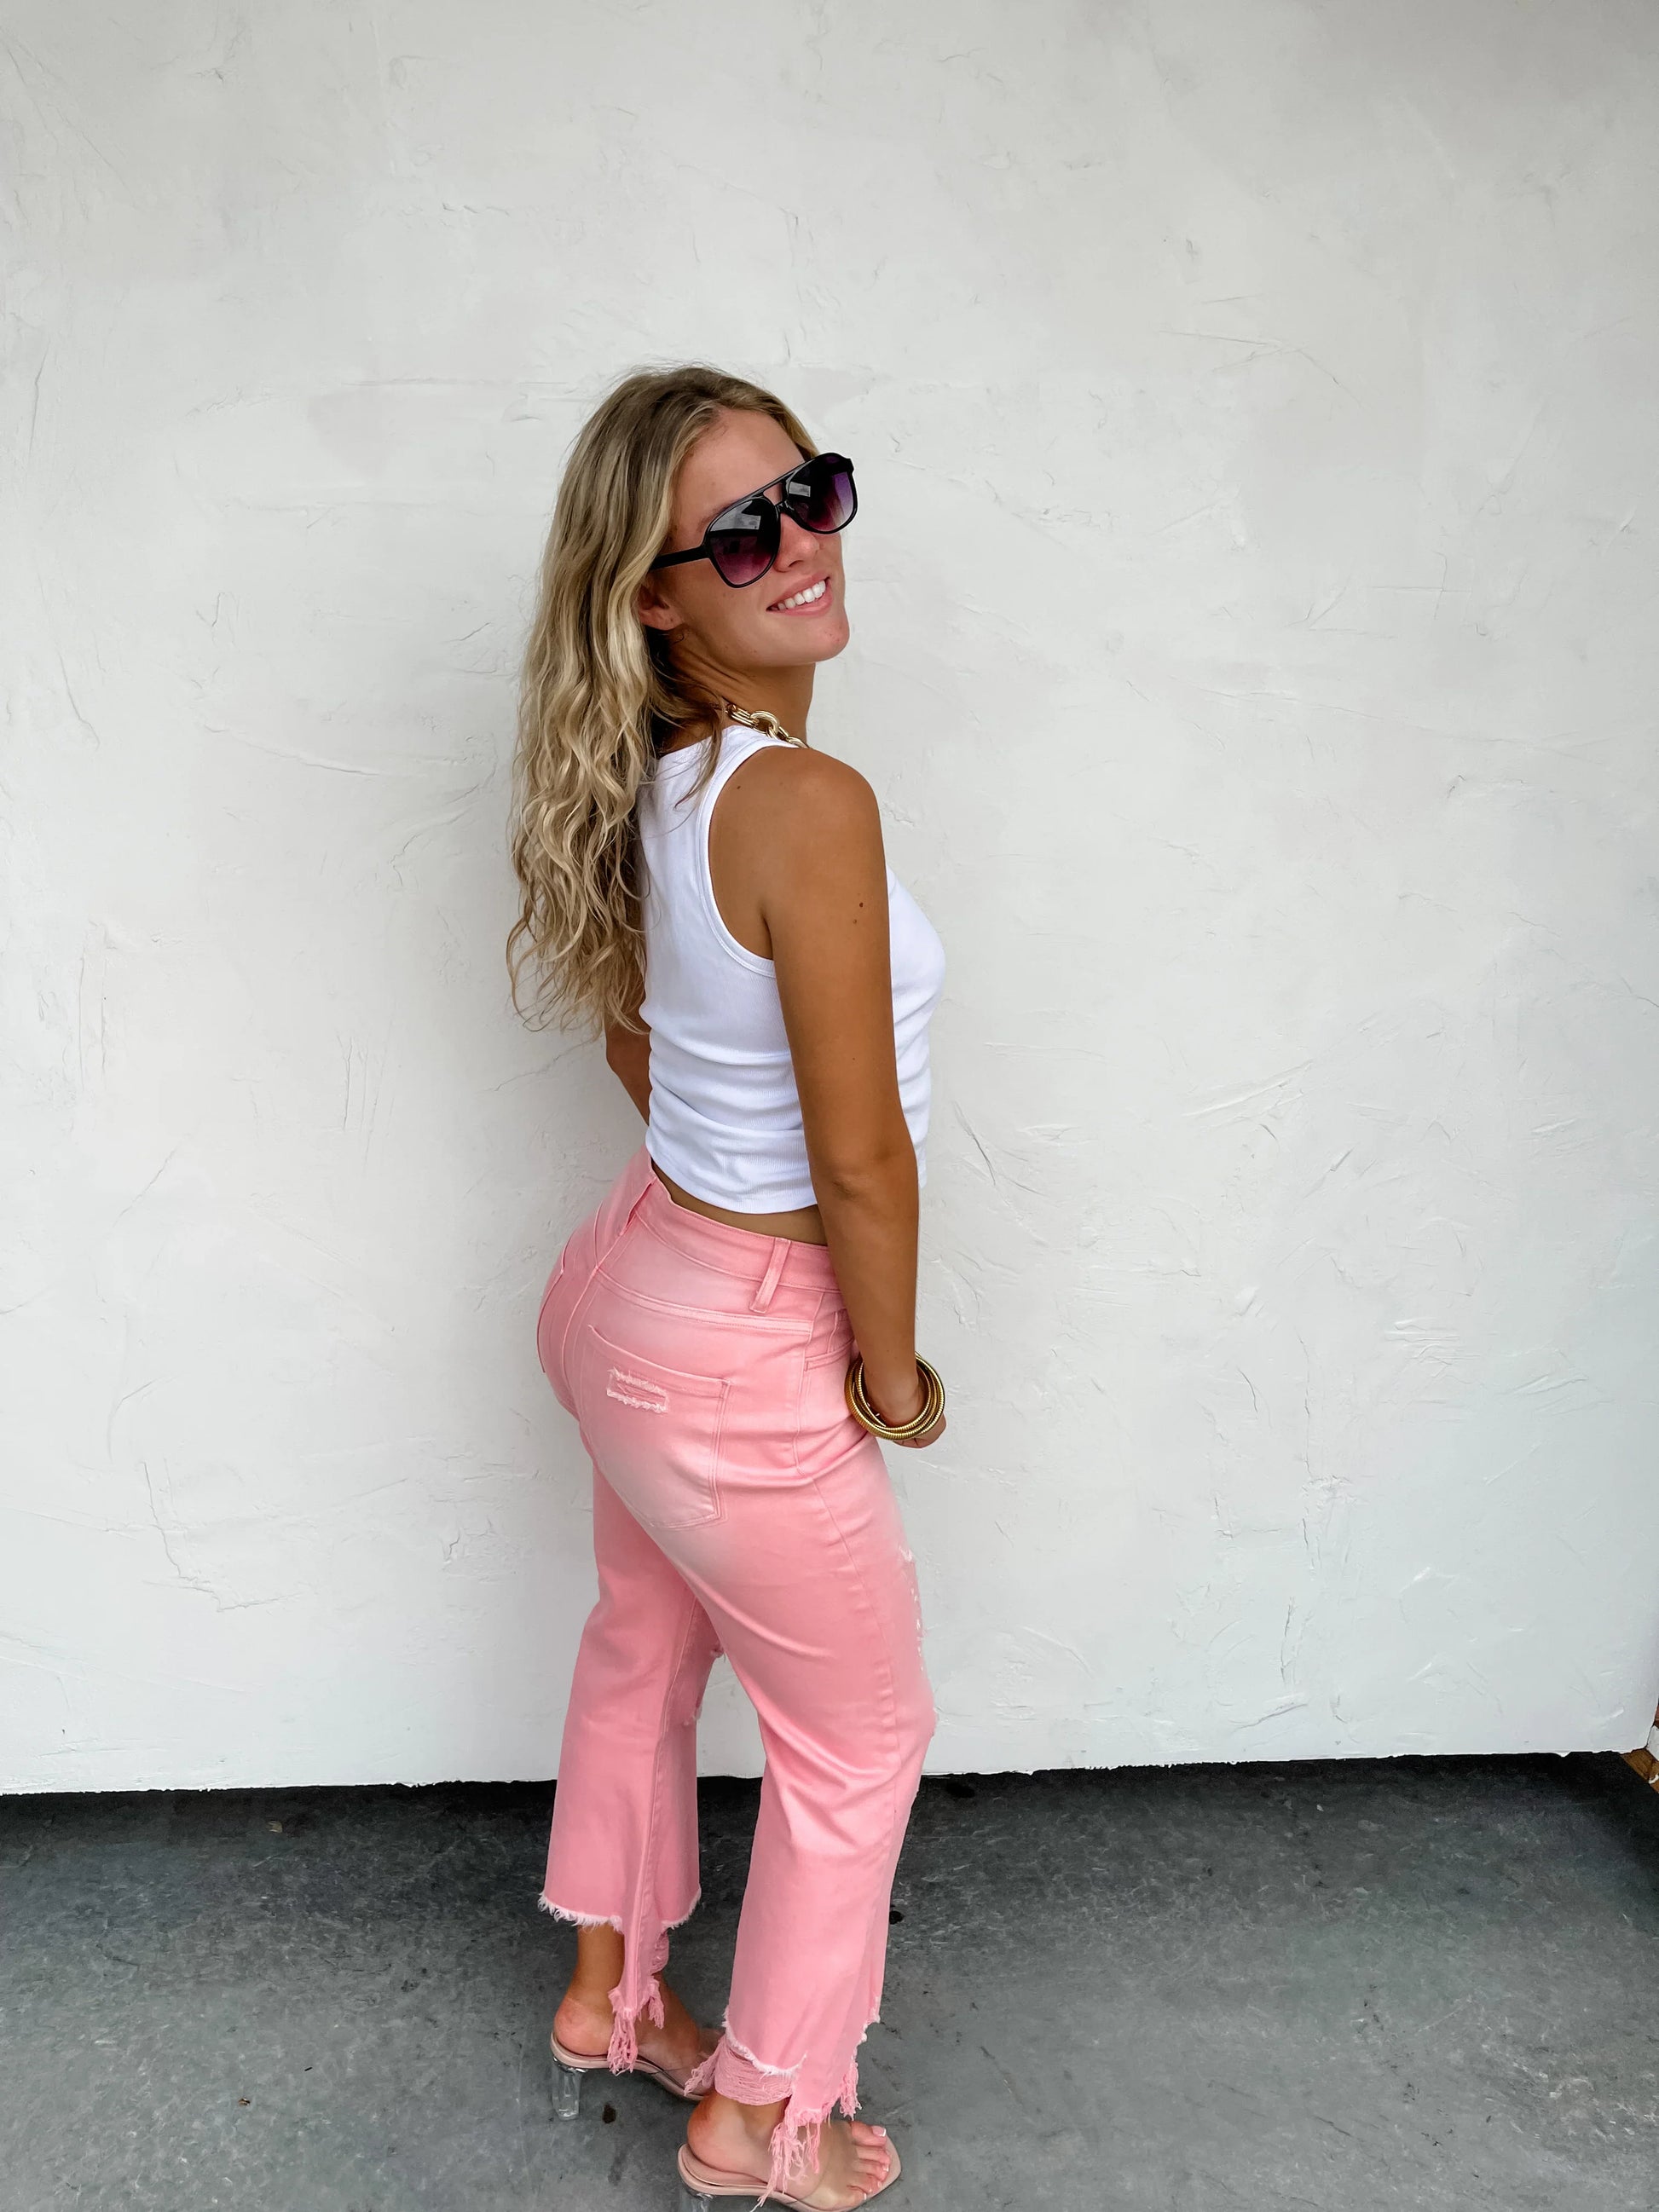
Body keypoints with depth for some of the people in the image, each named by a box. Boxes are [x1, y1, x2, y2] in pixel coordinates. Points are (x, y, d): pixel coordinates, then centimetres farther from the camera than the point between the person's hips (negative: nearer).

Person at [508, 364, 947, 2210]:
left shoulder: (656, 780, -2)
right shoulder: (809, 806, -29)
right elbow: (861, 1157, -24)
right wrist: (895, 1373, -10)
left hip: (635, 1277, 9)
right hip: (742, 1365, -8)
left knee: (643, 1649, 28)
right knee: (859, 1735, 15)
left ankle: (607, 1999, 52)